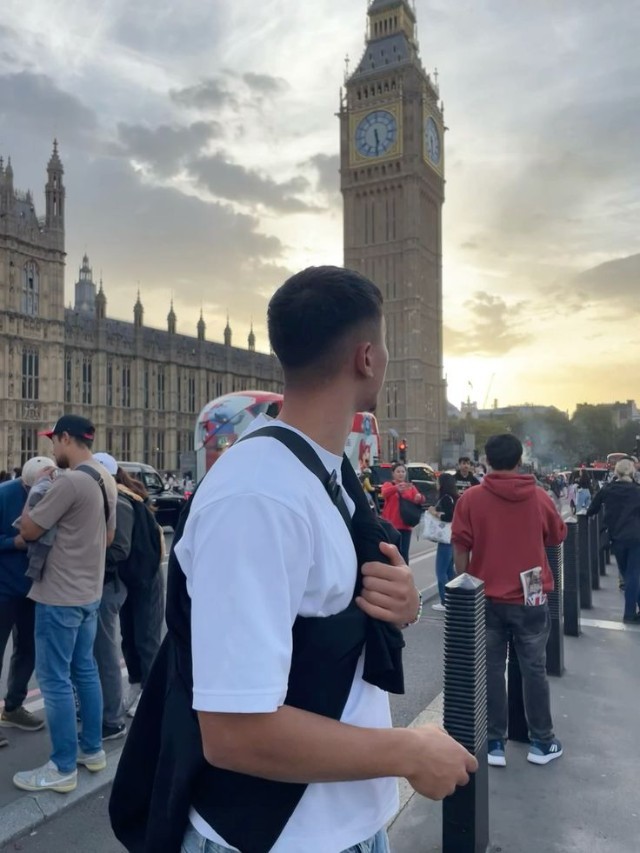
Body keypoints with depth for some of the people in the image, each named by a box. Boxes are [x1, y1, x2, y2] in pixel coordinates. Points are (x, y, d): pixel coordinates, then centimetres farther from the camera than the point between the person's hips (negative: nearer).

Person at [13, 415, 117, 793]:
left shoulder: (70, 481, -22)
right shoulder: (106, 479, 7)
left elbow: (29, 530, -14)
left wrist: (34, 497, 3)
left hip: (60, 596, -9)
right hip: (90, 592, 9)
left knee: (55, 680, 3)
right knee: (85, 670, 18)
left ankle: (63, 768, 14)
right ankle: (93, 749, 30)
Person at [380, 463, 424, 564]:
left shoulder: (411, 487, 11)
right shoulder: (387, 485, 2)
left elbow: (420, 500, -4)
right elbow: (385, 493, -22)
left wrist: (419, 498, -29)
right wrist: (397, 488, -42)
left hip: (405, 525, 3)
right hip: (390, 525, -2)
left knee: (404, 553, 5)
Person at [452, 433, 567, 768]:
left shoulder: (470, 499, -9)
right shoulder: (539, 497, -4)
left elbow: (460, 552, -7)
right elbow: (558, 536, 12)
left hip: (487, 599, -1)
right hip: (530, 598, 1)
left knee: (491, 671, 9)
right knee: (534, 670, 14)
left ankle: (494, 744, 17)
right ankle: (541, 742, 26)